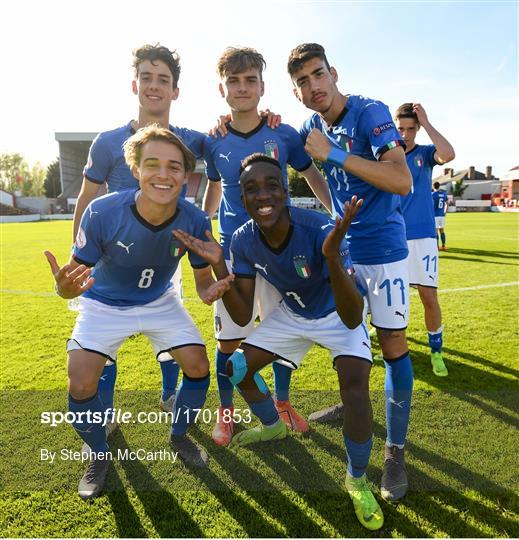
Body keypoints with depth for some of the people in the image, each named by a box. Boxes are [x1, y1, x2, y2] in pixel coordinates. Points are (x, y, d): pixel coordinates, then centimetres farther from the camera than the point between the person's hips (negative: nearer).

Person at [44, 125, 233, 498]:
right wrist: (65, 285, -47)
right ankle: (99, 455, 18)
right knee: (81, 385, -15)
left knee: (198, 367, -8)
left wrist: (210, 292, -35)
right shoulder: (102, 212, -31)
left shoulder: (195, 221, -24)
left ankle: (179, 436, 24)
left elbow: (203, 279, -11)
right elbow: (77, 272, -22)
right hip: (105, 305, -1)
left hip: (160, 302, 2)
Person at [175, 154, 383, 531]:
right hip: (292, 315, 5)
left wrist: (332, 257, -57)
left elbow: (352, 318, -41)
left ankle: (358, 480, 6)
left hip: (339, 316, -4)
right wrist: (217, 264, -30)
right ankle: (273, 426, 37)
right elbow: (242, 317, -18)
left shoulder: (320, 230, -37)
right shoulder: (244, 241, -21)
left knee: (356, 391, -26)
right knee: (238, 369, 4)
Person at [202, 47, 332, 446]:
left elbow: (313, 176, 8)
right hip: (232, 252, 1)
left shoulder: (284, 135, -3)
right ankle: (226, 411, 26)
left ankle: (283, 403, 32)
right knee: (229, 339, 4)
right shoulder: (214, 142, 1)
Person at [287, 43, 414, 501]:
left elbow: (402, 181, -28)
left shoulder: (370, 112, -15)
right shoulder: (313, 125, 6)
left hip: (383, 250, -7)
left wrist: (332, 153, -26)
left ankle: (396, 452, 12)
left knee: (393, 344, -2)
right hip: (343, 248, 7)